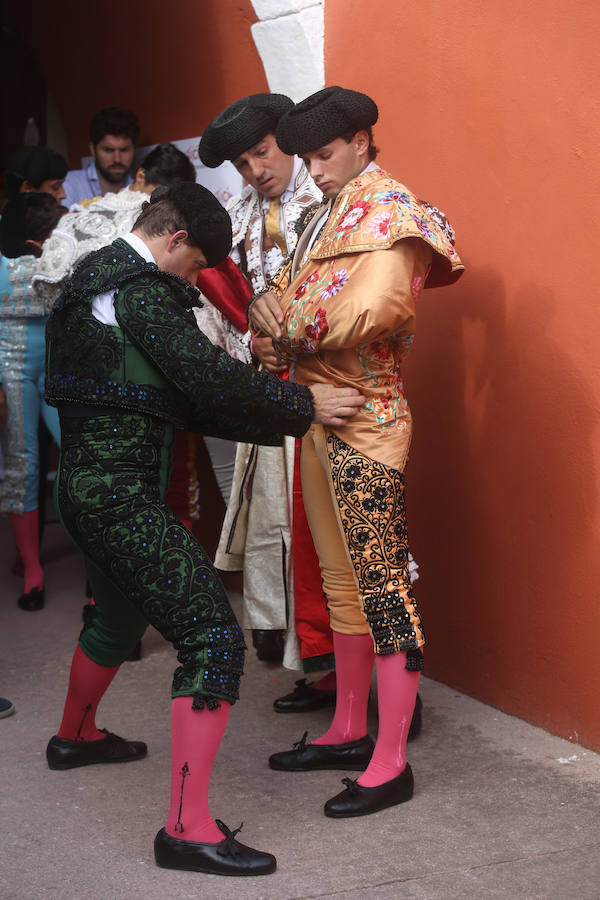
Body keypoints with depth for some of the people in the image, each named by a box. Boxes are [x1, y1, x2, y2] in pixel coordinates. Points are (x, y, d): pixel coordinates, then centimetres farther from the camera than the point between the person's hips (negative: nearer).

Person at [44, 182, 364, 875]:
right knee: (214, 636, -13)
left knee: (121, 616, 32)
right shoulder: (139, 285, -13)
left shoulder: (95, 278, 19)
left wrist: (277, 421, 15)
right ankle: (187, 829, -13)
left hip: (87, 483, 11)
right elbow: (204, 376, -21)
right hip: (121, 496, -11)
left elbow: (175, 395, 19)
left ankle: (75, 736, 55)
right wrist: (303, 406, -11)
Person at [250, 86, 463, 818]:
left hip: (363, 416, -9)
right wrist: (270, 307, -1)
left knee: (382, 583, -5)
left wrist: (292, 327, -10)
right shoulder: (327, 215, 17)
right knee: (341, 579, 16)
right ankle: (349, 730, 28)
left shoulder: (388, 208, -10)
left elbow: (370, 310, -23)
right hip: (318, 412, 9)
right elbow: (291, 291, 19)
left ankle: (390, 764, 0)